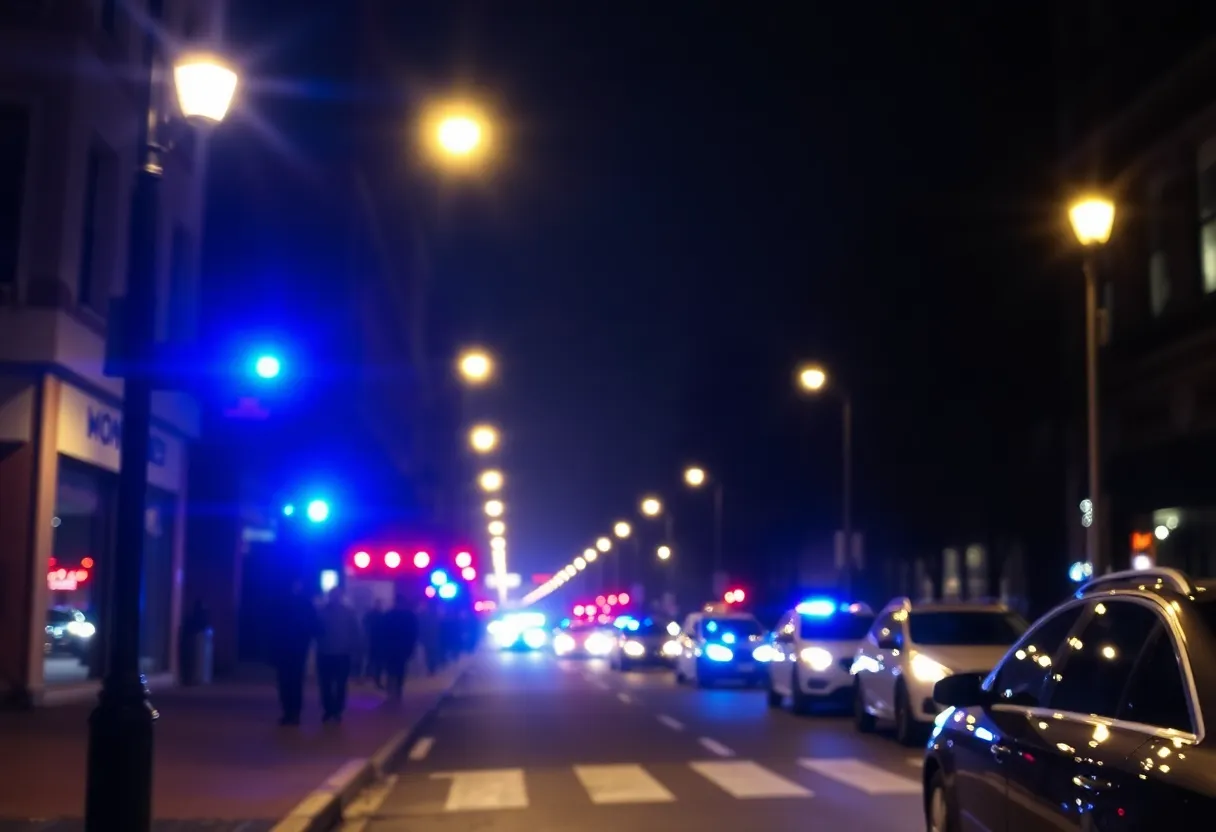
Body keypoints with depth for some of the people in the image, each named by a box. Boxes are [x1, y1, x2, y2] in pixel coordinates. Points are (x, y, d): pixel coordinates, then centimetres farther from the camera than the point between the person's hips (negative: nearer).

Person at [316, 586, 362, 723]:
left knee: (340, 684, 4)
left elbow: (355, 633, 2)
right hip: (325, 654, 1)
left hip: (343, 655, 0)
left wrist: (354, 650, -3)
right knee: (325, 684, 2)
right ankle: (328, 710, 13)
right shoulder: (322, 612, 0)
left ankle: (337, 711, 12)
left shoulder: (349, 613, 0)